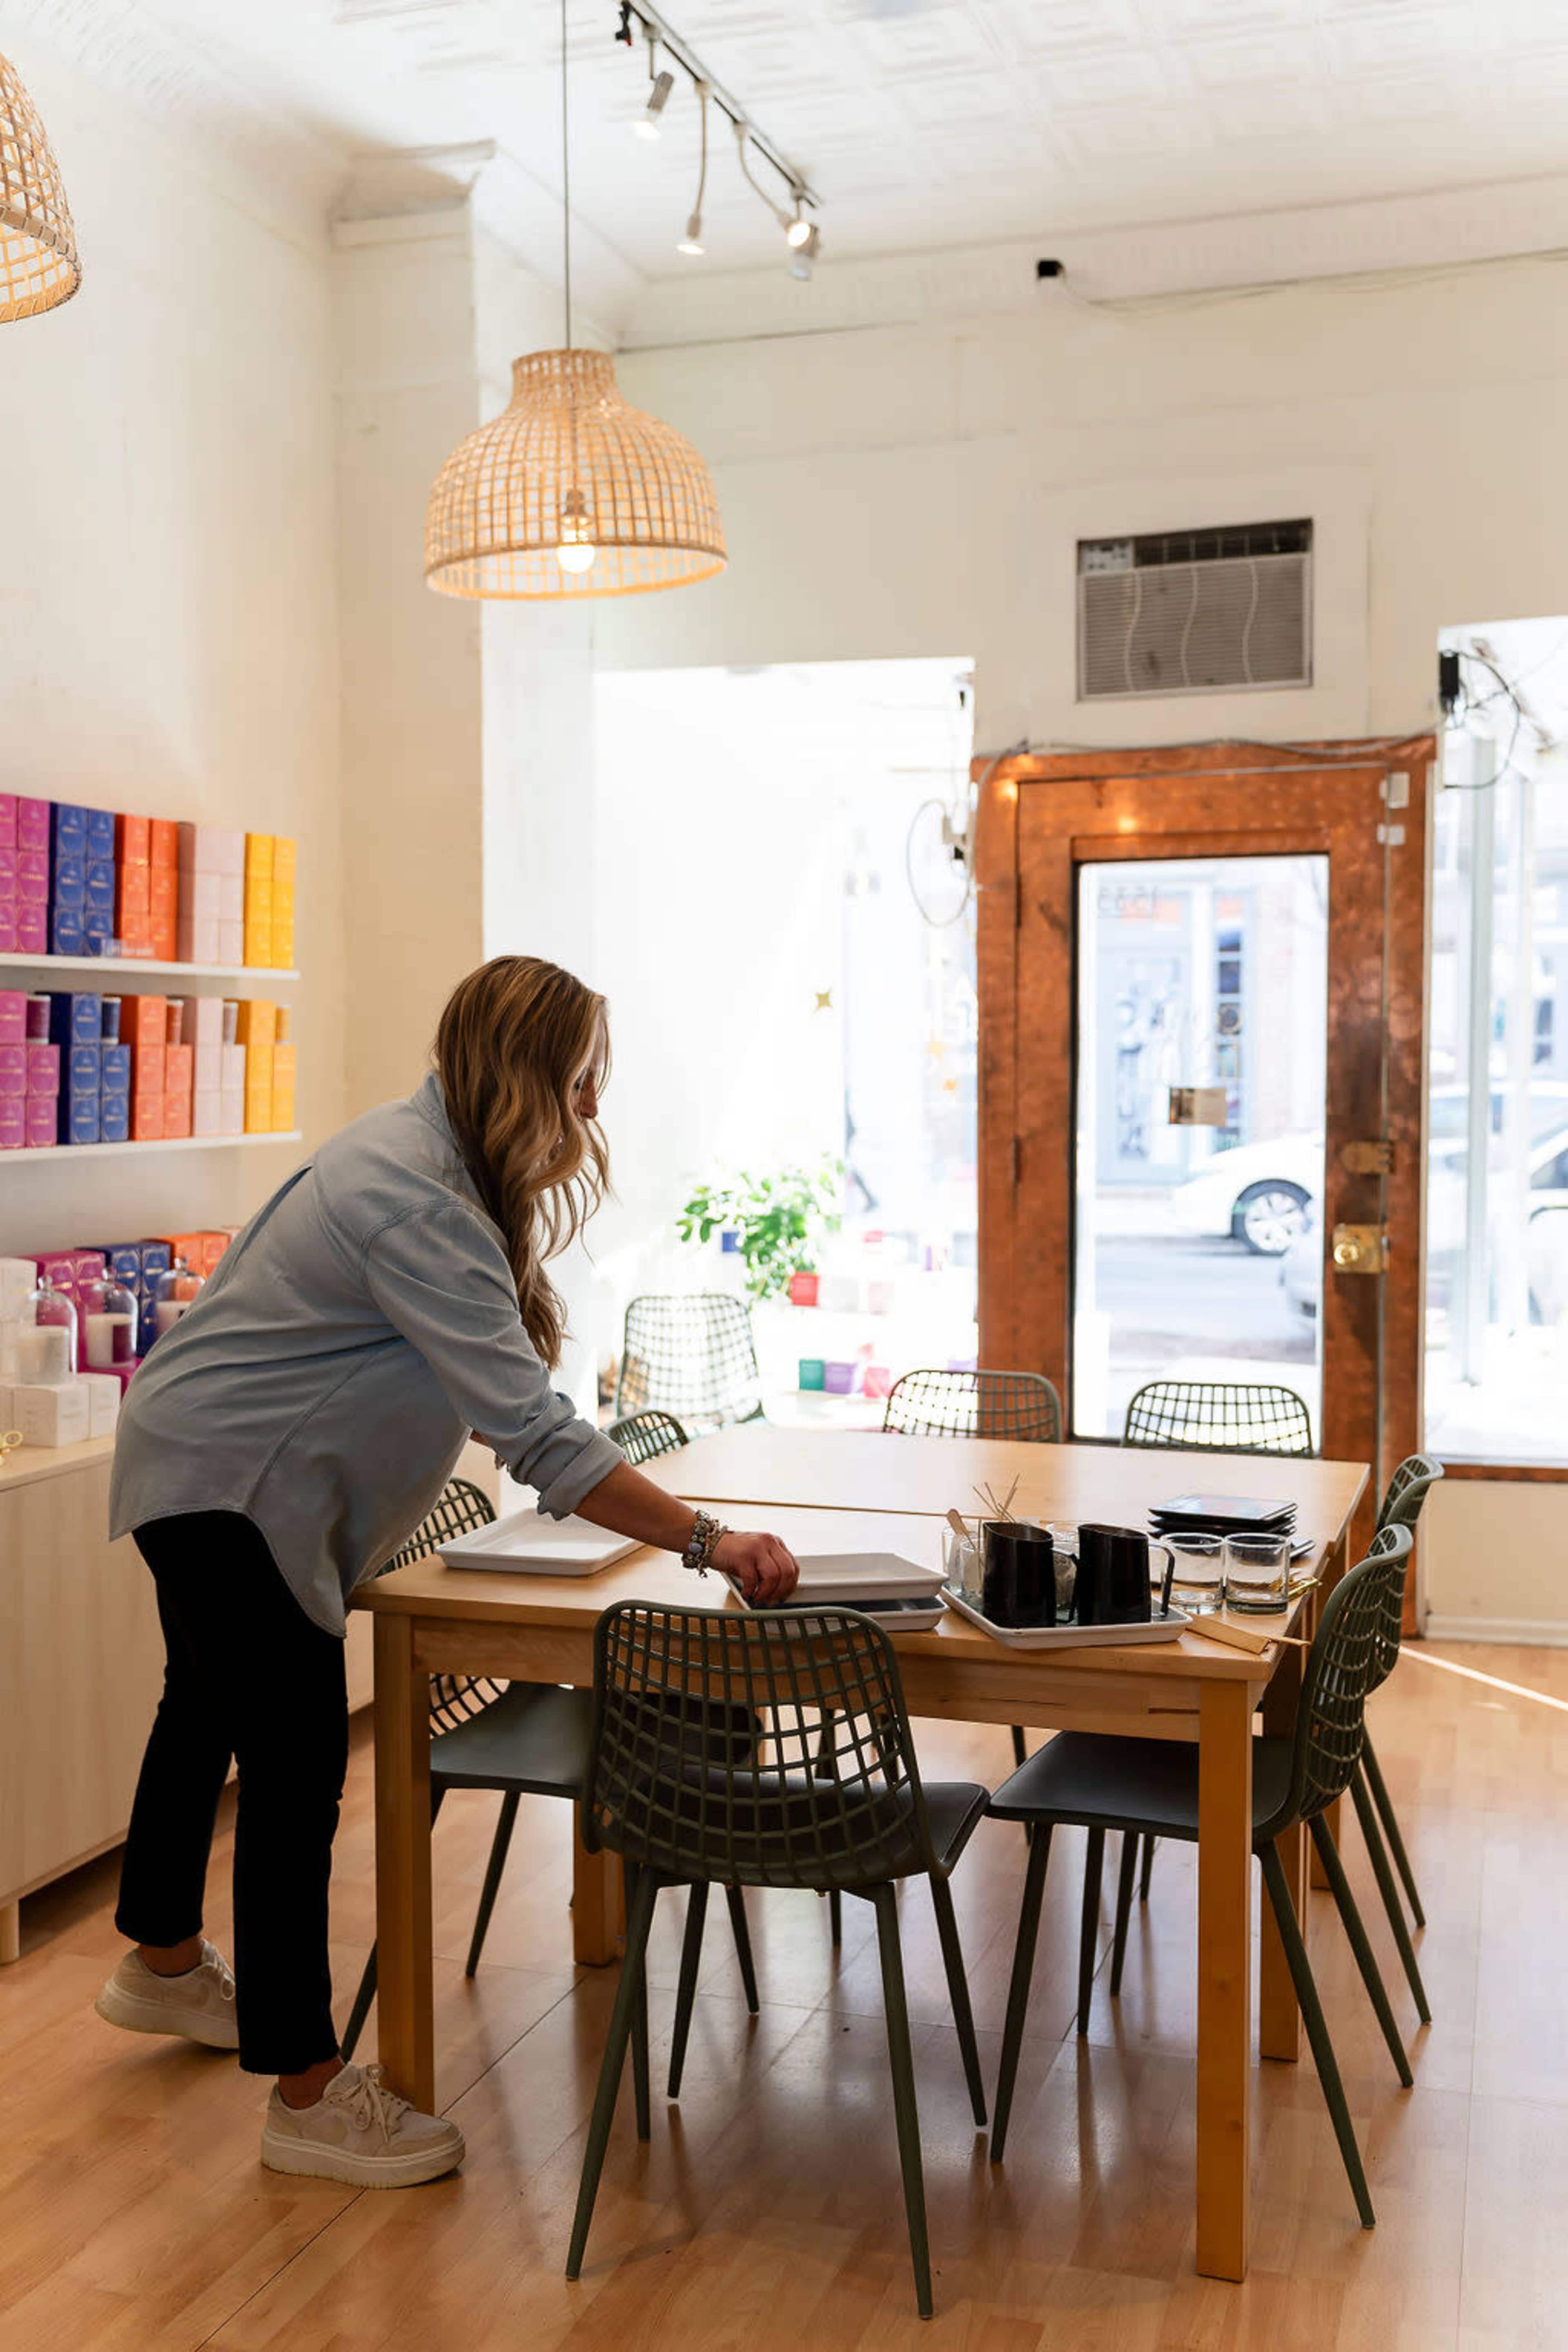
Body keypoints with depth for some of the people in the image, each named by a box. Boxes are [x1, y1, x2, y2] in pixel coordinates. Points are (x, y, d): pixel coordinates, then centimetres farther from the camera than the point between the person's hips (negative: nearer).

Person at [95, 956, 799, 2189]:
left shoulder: (426, 1149, 0)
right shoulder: (417, 1205, -31)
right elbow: (534, 1431, -37)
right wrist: (707, 1541, -37)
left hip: (203, 1466, 11)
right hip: (223, 1486, -11)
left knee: (211, 1708, 25)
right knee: (300, 1759, -9)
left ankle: (164, 1961, 47)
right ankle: (308, 2094, 1)